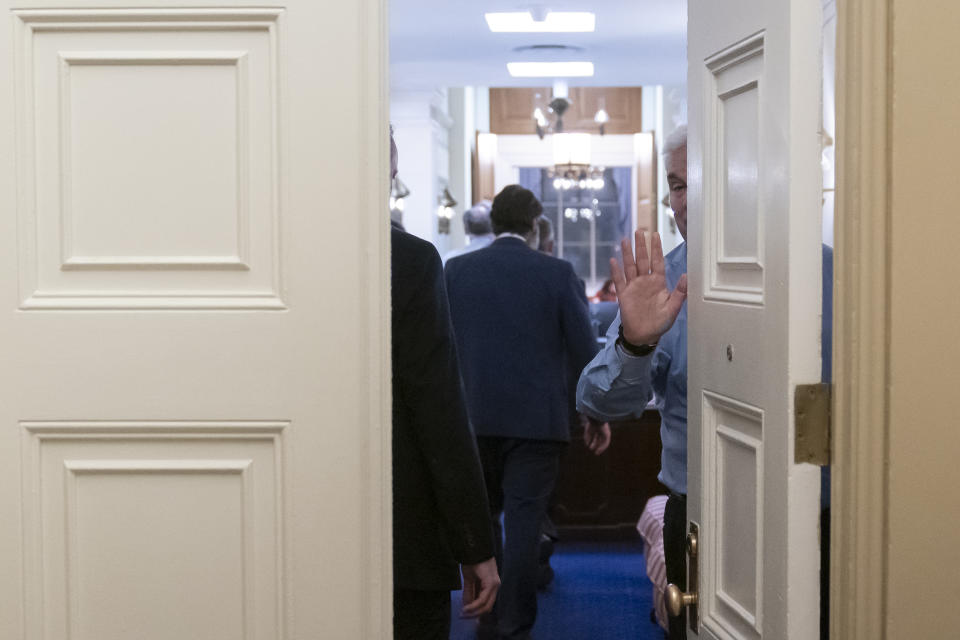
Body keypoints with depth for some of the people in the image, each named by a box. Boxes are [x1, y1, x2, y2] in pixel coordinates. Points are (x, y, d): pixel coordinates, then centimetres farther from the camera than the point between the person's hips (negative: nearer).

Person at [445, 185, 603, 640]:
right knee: (523, 522, 2)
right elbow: (585, 353, -4)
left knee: (481, 517, 17)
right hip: (536, 417, -2)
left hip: (474, 415, 2)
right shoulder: (557, 274, -5)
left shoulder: (456, 270, 0)